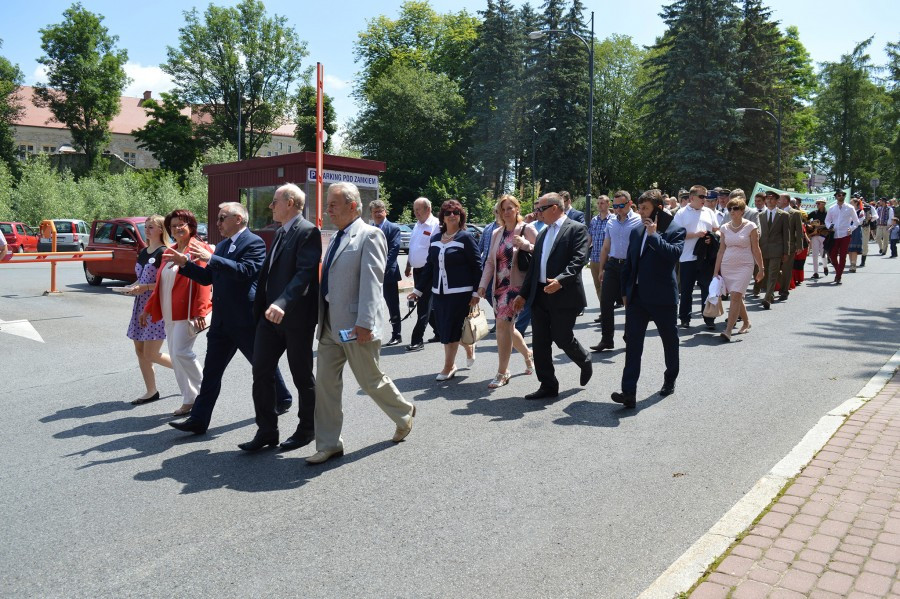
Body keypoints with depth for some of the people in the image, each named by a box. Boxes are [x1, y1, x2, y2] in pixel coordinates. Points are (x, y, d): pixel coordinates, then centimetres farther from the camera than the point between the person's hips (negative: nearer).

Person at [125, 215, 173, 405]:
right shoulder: (143, 253, 14)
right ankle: (151, 391, 19)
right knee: (140, 351, 9)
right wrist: (134, 287, 4)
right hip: (141, 306, 9)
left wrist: (145, 287, -19)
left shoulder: (164, 253, -10)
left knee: (151, 354, -8)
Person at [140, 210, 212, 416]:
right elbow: (160, 283, 20)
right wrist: (148, 309, 20)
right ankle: (189, 400, 16)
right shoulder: (168, 253, 16)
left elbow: (203, 282, -15)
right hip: (169, 313, 8)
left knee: (181, 352, -12)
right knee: (175, 355, 8)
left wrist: (200, 312, -22)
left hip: (187, 312, -8)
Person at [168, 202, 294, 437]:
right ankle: (198, 420, 7)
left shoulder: (254, 243, -11)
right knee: (211, 370, 5)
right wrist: (185, 264, 5)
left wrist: (210, 258, -26)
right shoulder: (221, 246, 15)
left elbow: (245, 270, -26)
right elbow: (208, 278, 18)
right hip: (222, 320, 7)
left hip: (246, 320, -7)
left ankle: (283, 400, 33)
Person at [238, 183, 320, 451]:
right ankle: (266, 430, 15)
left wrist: (282, 303, -36)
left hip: (296, 317, -8)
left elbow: (305, 273, -24)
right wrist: (261, 308, 16)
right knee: (261, 371, 6)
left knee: (302, 375, 6)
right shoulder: (281, 232, 16)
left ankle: (307, 429, 23)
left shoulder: (307, 232, -13)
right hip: (271, 314, 8)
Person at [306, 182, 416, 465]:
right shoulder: (336, 237, 14)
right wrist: (321, 316, 18)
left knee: (370, 380, 7)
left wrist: (364, 322, -26)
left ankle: (404, 413, 34)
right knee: (325, 383, 6)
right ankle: (329, 444, 16)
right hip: (330, 325, 8)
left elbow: (371, 282, -20)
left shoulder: (369, 235, -11)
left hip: (355, 325, -8)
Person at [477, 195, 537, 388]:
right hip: (499, 286, 7)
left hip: (516, 284, -6)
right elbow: (490, 261, 13)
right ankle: (527, 354, 40)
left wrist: (525, 245, -22)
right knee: (506, 327, 13)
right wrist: (483, 284, 6)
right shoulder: (497, 233, 13)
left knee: (503, 324, -14)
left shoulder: (527, 229, -4)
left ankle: (502, 372, -4)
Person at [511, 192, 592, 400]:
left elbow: (578, 260, -17)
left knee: (562, 338, -1)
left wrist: (560, 280, -31)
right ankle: (548, 386, 16)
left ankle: (585, 361, 30)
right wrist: (523, 294, 15)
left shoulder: (576, 229, -5)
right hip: (540, 295, 7)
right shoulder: (542, 234, 18)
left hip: (564, 296, -7)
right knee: (540, 343, 5)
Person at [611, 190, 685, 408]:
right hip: (637, 296, 4)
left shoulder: (675, 230, -6)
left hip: (662, 297, -4)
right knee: (633, 342, -6)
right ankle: (629, 392, -10)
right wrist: (625, 292, 13)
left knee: (669, 340, 14)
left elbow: (674, 254, -25)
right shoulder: (637, 232, 11)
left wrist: (654, 235, -21)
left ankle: (670, 380, 36)